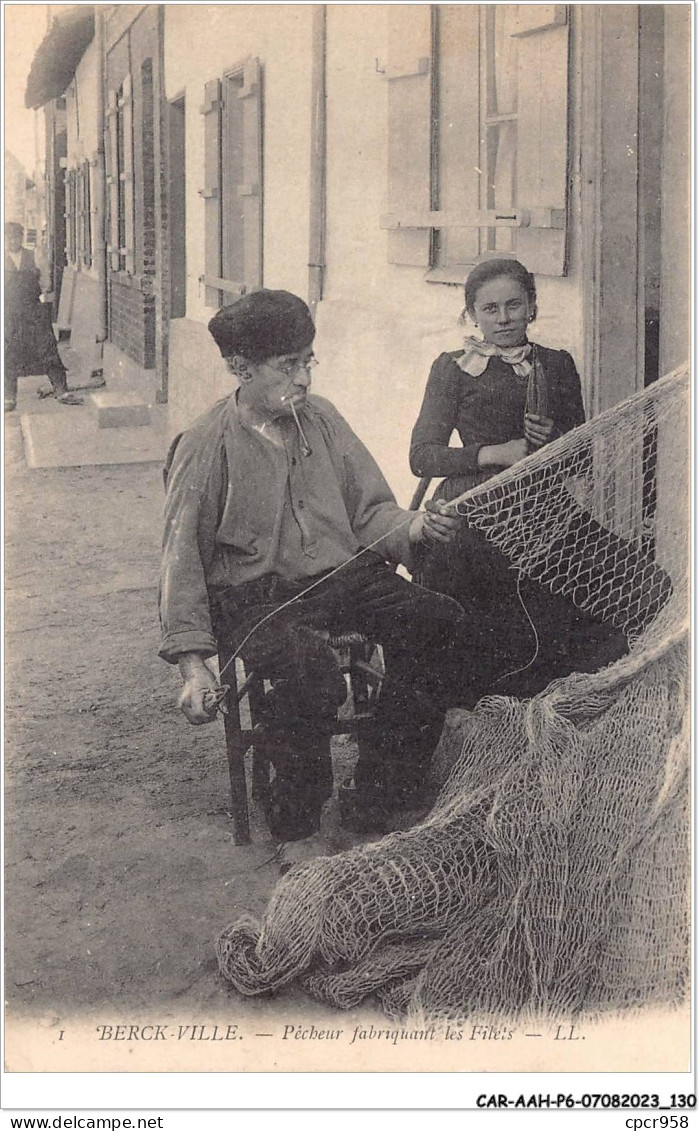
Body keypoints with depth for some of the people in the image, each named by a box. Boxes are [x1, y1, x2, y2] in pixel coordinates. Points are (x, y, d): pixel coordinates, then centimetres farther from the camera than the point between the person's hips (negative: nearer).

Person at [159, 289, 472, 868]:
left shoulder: (321, 418, 9)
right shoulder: (205, 447, -6)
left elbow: (369, 510, 13)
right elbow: (184, 560, -4)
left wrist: (412, 527, -11)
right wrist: (194, 663, -11)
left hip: (343, 575, 6)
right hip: (254, 596, -5)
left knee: (443, 622, -18)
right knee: (311, 673, -35)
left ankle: (375, 803, -9)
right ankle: (298, 829, -9)